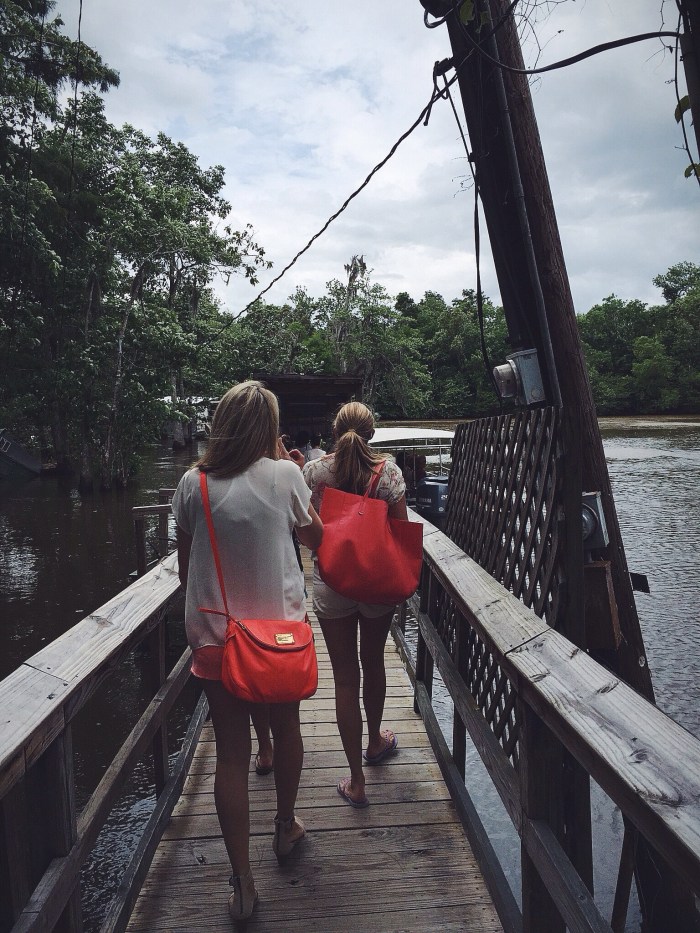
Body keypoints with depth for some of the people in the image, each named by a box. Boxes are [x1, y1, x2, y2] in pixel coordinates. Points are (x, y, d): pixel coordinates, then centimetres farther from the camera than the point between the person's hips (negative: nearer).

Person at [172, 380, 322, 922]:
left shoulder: (192, 484, -5)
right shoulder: (284, 474, -10)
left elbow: (185, 567, 3)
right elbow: (315, 537, 5)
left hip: (215, 634, 1)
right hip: (281, 626, 0)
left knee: (231, 754, 10)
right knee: (286, 728, 22)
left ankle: (243, 883, 19)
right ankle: (286, 827, 43)